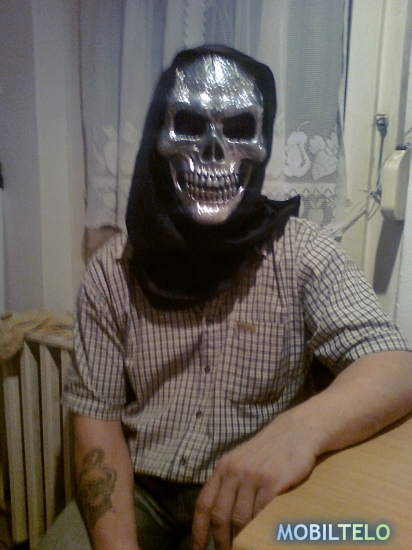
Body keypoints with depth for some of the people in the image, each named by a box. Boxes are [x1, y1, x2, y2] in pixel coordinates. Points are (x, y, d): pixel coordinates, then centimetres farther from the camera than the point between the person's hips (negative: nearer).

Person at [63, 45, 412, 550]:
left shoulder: (301, 255, -9)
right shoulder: (113, 270, -5)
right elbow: (96, 413, -3)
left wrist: (301, 427, -37)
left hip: (255, 497, -1)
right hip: (137, 491, 2)